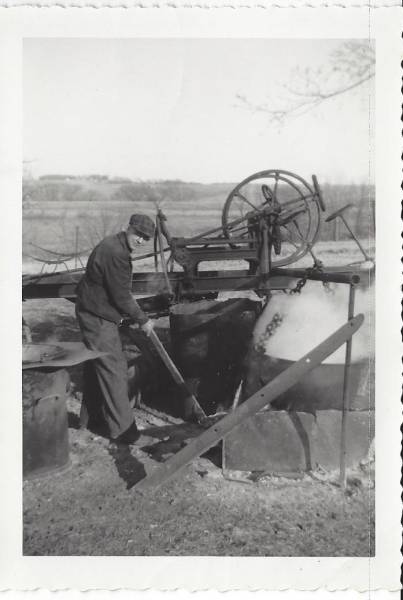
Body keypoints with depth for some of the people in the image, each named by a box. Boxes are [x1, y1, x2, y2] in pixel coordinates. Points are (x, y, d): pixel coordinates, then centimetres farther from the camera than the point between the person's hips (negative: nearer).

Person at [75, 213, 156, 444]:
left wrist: (135, 313, 19)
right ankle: (121, 427, 7)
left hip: (93, 314, 11)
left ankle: (91, 418, 33)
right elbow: (121, 297, -22)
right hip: (98, 319, -11)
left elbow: (122, 290, 19)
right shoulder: (115, 253, -24)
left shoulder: (114, 246, 10)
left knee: (97, 368, 19)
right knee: (113, 370, -3)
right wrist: (143, 320, -11)